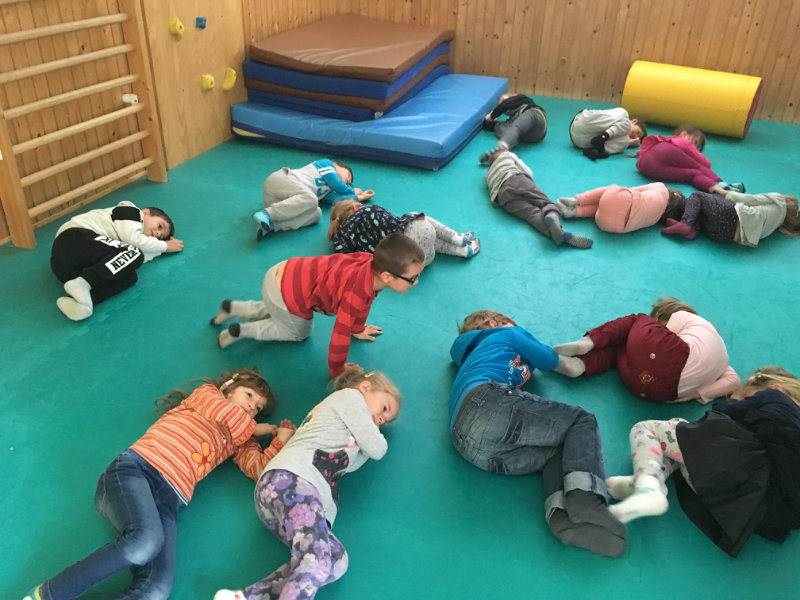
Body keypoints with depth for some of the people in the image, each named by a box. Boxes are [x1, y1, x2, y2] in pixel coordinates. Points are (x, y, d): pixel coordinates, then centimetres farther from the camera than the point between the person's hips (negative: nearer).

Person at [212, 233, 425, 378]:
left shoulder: (372, 262, -9)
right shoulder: (356, 293, -35)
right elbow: (340, 334, -29)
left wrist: (358, 329, 25)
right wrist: (336, 372, -12)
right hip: (283, 296, -8)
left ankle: (231, 308, 40)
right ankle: (242, 330, 18)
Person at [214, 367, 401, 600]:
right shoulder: (349, 395, 13)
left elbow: (347, 465, 26)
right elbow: (376, 449, 7)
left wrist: (373, 436, 30)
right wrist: (378, 438, 28)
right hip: (290, 479, -8)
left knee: (338, 559, -16)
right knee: (317, 559, -28)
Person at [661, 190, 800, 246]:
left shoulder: (779, 200, 17)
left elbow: (749, 200, 12)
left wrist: (724, 192, 20)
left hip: (732, 216, -6)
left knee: (696, 196, 7)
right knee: (699, 209, 18)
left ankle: (685, 224, -19)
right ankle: (692, 228, -16)